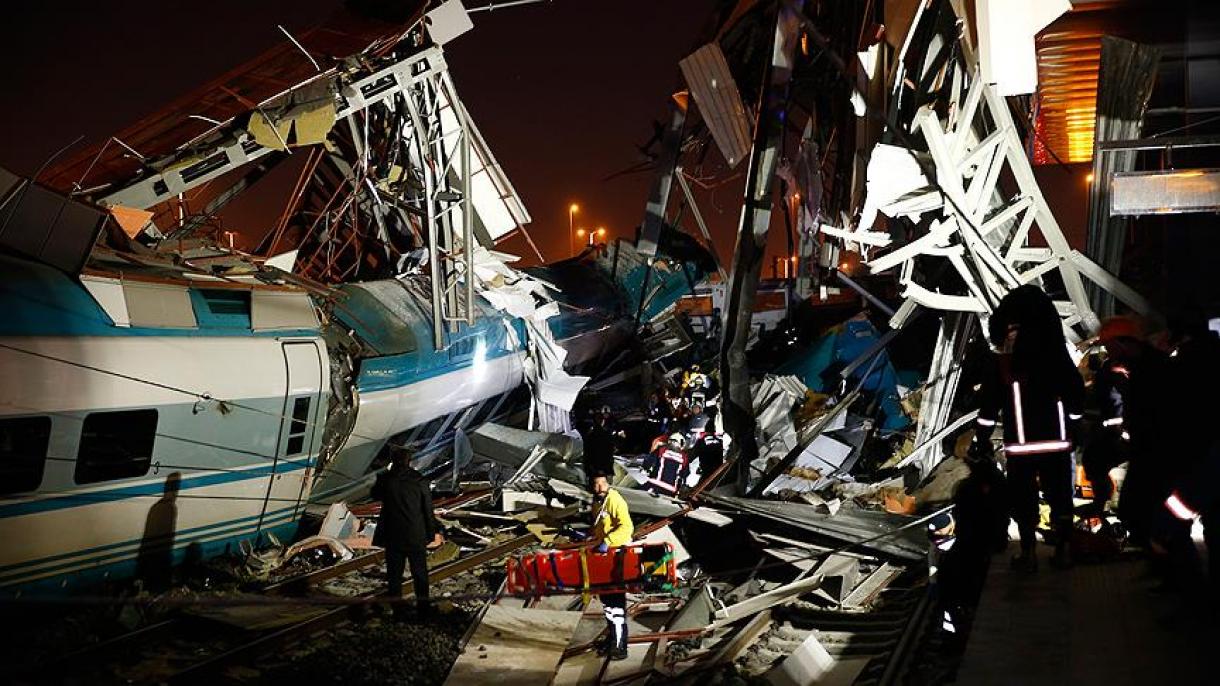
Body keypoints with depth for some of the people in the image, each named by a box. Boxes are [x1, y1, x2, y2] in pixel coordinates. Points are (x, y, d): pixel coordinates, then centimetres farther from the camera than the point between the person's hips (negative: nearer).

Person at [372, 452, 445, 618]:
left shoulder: (386, 479, -9)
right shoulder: (420, 481, -10)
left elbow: (375, 495, 13)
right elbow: (428, 509, -5)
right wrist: (433, 531, 5)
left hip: (393, 536, 0)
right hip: (417, 535, 0)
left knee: (394, 572, 12)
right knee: (420, 571, 15)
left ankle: (397, 609, 16)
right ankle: (423, 604, 24)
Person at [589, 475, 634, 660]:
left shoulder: (615, 501, -17)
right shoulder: (597, 500, 11)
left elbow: (627, 527, -28)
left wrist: (607, 541, -35)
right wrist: (590, 536, 11)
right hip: (603, 556, 9)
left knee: (616, 601, -6)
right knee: (605, 598, 17)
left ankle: (620, 647, 0)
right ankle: (611, 637, 31)